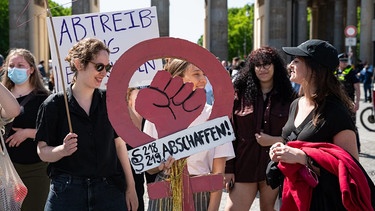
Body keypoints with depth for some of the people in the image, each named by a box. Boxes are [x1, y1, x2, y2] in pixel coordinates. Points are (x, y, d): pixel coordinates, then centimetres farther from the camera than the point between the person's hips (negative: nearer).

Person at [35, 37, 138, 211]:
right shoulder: (54, 105, -5)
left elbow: (119, 144, 7)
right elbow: (43, 151, -3)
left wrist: (130, 187, 7)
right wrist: (63, 150, -23)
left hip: (109, 190, 2)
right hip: (67, 193, -2)